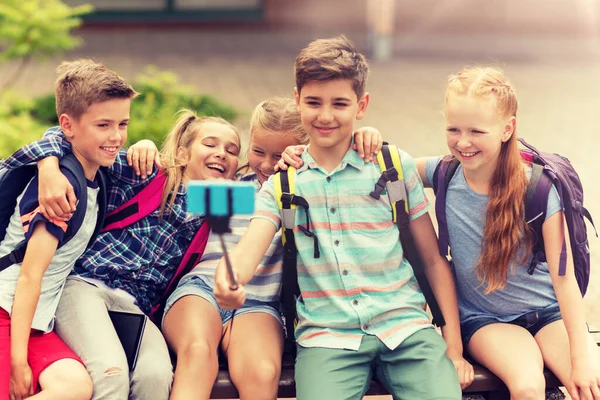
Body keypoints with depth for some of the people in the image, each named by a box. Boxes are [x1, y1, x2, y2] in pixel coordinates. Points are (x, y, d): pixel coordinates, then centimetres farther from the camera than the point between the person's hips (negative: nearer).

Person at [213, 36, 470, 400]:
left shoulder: (395, 166, 6)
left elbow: (433, 259, 9)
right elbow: (250, 248, -8)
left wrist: (453, 344, 0)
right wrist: (230, 280, -32)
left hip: (403, 326, 0)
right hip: (326, 336, 0)